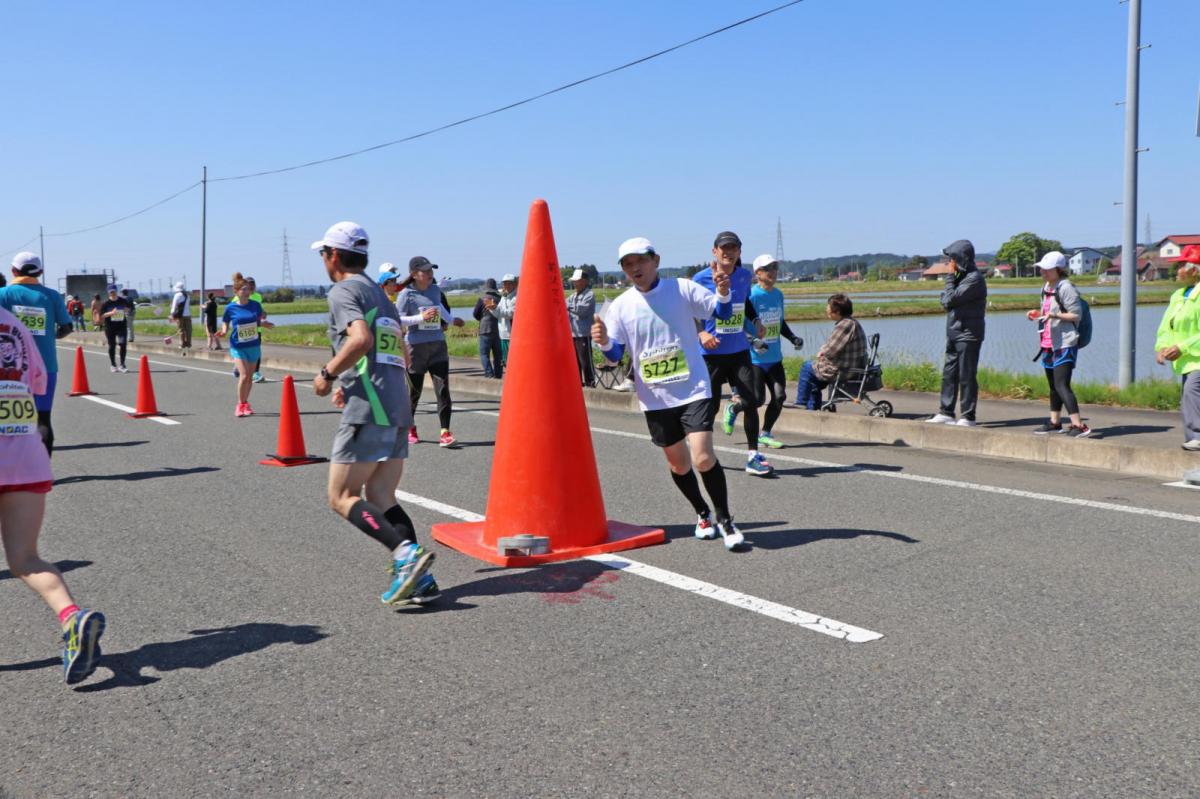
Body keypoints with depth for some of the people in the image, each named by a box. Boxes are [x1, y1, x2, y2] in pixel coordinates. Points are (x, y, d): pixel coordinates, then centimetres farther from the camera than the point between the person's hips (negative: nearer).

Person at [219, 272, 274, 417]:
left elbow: (260, 322, 10)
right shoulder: (230, 308, -8)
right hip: (238, 346, -3)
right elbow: (225, 323, 5)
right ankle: (240, 405, 4)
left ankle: (245, 403, 28)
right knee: (243, 375, -14)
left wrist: (266, 324, -11)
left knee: (250, 376, 10)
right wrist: (223, 331, -16)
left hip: (253, 345, 3)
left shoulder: (255, 305, -2)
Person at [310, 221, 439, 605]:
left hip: (366, 412, -9)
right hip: (398, 409, 9)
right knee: (380, 498, 10)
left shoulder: (344, 290, -3)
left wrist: (327, 374, -8)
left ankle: (407, 552, -18)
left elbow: (361, 339, -22)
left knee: (342, 497, -3)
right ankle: (418, 578, 0)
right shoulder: (382, 295, 24)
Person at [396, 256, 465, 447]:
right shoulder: (406, 294, -7)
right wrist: (421, 317, -20)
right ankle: (410, 426, 31)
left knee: (443, 388, -8)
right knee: (414, 389, 8)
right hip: (416, 346, -4)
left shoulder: (435, 291, 10)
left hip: (438, 345, 4)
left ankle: (445, 432, -9)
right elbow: (397, 319, -13)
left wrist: (451, 320, 37)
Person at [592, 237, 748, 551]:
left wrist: (723, 292, -20)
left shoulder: (682, 288, -4)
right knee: (677, 462, 14)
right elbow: (616, 354, 0)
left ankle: (725, 520, 6)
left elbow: (722, 312, 1)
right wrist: (603, 342, -22)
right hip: (655, 398, 3)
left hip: (693, 390, -3)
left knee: (703, 457, -15)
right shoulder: (620, 306, 0)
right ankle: (703, 514, 38)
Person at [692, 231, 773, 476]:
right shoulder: (702, 279, -8)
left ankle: (753, 456, 11)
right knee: (709, 406, 3)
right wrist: (700, 334, -19)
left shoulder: (745, 276, 5)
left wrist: (756, 321, 8)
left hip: (739, 350, 4)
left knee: (753, 400, -5)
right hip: (711, 353, -3)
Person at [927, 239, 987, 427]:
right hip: (954, 333, 9)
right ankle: (946, 413, 17)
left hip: (968, 335, -9)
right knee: (949, 374, 11)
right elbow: (945, 300, 10)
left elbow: (950, 299, -21)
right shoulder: (961, 276, 14)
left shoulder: (974, 279, -15)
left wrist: (950, 276, -9)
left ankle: (967, 417, 3)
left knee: (966, 376, -3)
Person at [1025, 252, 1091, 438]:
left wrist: (1055, 315, -27)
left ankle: (1079, 425, -16)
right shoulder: (1046, 288, 15)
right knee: (1053, 385, 16)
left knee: (1062, 385, -16)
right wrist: (1037, 313, 8)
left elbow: (1076, 314, -15)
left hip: (1064, 344, -9)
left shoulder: (1066, 288, -12)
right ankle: (1055, 422, 27)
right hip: (1049, 344, 9)